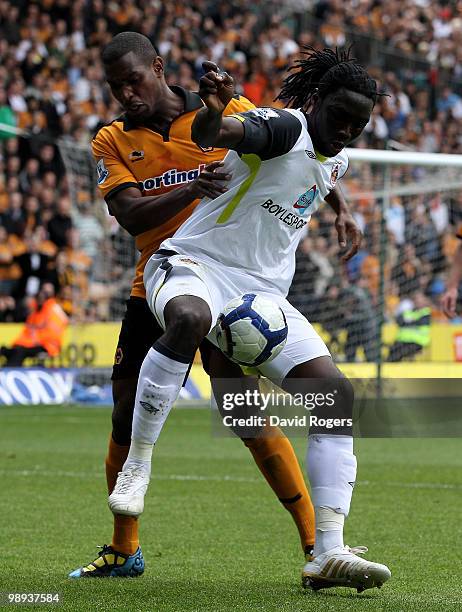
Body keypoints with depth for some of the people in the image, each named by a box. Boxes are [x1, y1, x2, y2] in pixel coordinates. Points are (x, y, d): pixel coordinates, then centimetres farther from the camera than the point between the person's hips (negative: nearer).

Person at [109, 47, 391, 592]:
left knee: (337, 394, -10)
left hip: (263, 292, 8)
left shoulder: (336, 159, 12)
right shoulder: (283, 127, -14)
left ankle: (327, 554, -12)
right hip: (195, 265, -8)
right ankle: (136, 465, -29)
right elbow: (209, 135, -36)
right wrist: (213, 112, -55)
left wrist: (340, 209, 43)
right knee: (190, 318, -44)